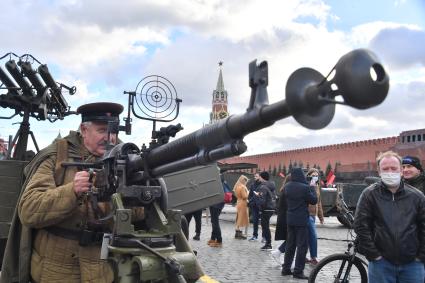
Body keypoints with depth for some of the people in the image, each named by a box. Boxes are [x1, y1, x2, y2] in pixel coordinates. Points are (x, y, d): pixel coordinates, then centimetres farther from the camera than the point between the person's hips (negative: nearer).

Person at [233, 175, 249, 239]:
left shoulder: (237, 186, 11)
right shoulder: (242, 187, -17)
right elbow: (245, 196, -19)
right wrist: (248, 193, -3)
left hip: (239, 203, 9)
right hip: (243, 204, -9)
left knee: (239, 218, 14)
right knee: (242, 218, -4)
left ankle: (237, 232, 19)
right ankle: (239, 234, -1)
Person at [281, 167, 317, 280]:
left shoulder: (287, 187, 2)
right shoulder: (304, 187, -18)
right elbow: (314, 200, -8)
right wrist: (312, 187, 5)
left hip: (290, 219, 7)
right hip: (301, 220, -7)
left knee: (290, 244, 15)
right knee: (302, 245, 1)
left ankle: (286, 268, 19)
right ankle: (298, 271, 1)